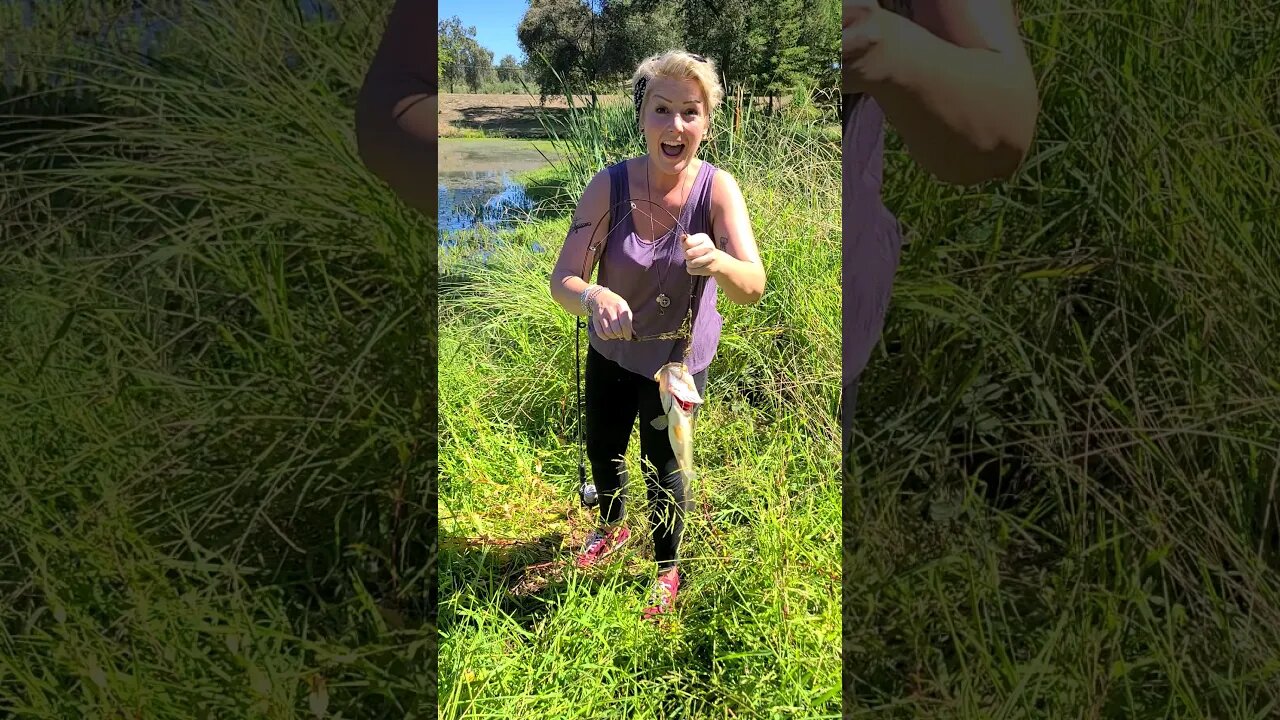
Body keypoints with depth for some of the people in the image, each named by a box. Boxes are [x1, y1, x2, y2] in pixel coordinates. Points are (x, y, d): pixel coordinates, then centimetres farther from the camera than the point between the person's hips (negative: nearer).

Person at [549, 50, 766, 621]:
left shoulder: (717, 189, -24)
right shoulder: (611, 184, -21)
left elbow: (752, 288, -34)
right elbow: (563, 279, -24)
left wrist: (717, 261, -57)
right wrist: (595, 297, -47)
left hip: (679, 360, -2)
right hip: (611, 351, 3)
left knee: (661, 465, 10)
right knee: (602, 450, 21)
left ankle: (667, 569, 40)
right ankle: (612, 528, 55)